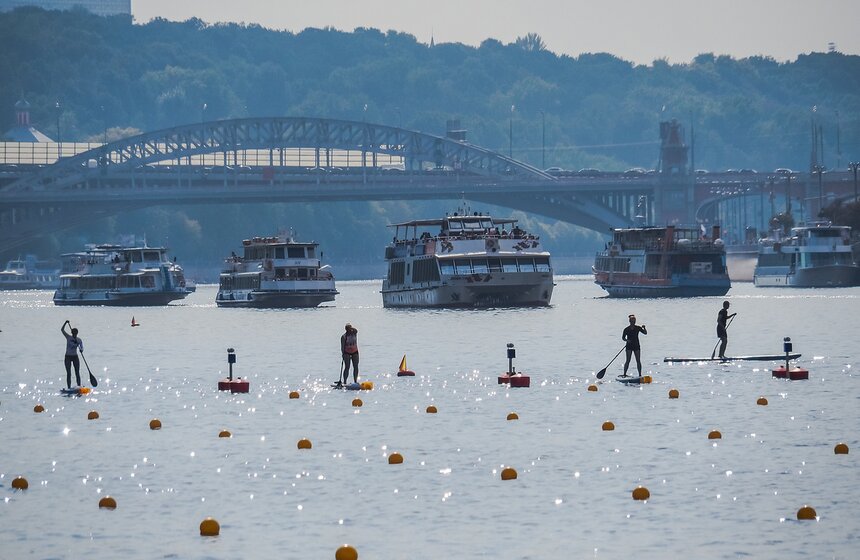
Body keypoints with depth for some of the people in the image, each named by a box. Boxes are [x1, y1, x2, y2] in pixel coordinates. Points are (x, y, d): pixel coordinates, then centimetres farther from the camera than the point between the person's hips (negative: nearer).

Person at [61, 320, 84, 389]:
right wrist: (66, 323, -20)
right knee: (69, 374, -3)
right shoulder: (68, 337, -2)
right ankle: (69, 388, -3)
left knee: (77, 373, -2)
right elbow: (62, 330, -9)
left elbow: (81, 348, -5)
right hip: (68, 357, -1)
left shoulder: (79, 340, 2)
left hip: (75, 357, 1)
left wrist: (81, 350, -29)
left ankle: (79, 387, -2)